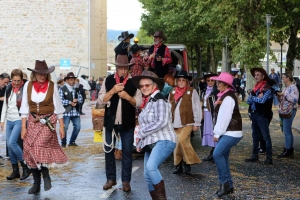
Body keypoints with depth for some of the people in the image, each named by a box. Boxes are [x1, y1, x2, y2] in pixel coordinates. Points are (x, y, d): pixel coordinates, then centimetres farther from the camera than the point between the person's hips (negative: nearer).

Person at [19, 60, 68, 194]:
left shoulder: (52, 86, -6)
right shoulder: (28, 85, -1)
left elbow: (58, 107, 0)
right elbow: (25, 107, 3)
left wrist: (61, 126, 0)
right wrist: (23, 127, 0)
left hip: (48, 121, -3)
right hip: (32, 122, 3)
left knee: (39, 147, -21)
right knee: (30, 150, 2)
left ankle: (46, 175, 2)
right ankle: (36, 183, 15)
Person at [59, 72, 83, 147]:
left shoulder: (76, 89, 15)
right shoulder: (62, 89, -3)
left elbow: (81, 99, 11)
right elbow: (61, 100, -13)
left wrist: (76, 100, -10)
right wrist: (70, 102, -13)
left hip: (75, 112, 6)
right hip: (66, 112, -6)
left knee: (77, 127, 5)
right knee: (65, 128, -4)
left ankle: (72, 142, 21)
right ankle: (63, 143, 10)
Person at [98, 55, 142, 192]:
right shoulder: (108, 80, 1)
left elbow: (139, 102, -4)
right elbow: (100, 100, -4)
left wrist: (127, 96, -21)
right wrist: (112, 91, -18)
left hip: (127, 122, -1)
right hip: (110, 121, 1)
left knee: (127, 152, 3)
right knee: (109, 150, 7)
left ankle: (126, 180, 12)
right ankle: (111, 178, 20)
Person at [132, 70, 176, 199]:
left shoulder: (159, 100, -9)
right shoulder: (147, 102, 17)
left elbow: (162, 122, -21)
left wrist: (141, 133, -13)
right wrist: (140, 143, 13)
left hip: (163, 141, -10)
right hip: (150, 143, 10)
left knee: (151, 166, -30)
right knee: (147, 175, 7)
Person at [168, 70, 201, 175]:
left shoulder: (192, 92, -2)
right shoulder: (172, 92, 11)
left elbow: (197, 108, -3)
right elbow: (169, 107, 16)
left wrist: (197, 123, -6)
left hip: (187, 123, -5)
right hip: (175, 124, 5)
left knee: (182, 140, -21)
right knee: (176, 144, 6)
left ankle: (189, 162, -4)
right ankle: (178, 165, 16)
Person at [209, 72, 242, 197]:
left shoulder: (228, 98, -16)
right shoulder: (223, 96, 14)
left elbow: (225, 117, -20)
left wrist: (217, 133, -15)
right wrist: (217, 132, 3)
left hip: (231, 133, -10)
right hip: (226, 133, 10)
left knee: (217, 154, -19)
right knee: (222, 157, 8)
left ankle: (224, 182, -10)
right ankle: (228, 186, 14)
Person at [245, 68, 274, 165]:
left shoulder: (267, 88, -9)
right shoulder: (255, 88, 13)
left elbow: (262, 100, -20)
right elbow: (248, 101, 7)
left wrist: (252, 97, -5)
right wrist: (256, 97, -13)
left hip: (263, 115, -8)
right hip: (254, 114, 8)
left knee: (266, 136, -5)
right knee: (255, 136, 14)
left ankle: (269, 158, -2)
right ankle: (255, 156, 22)